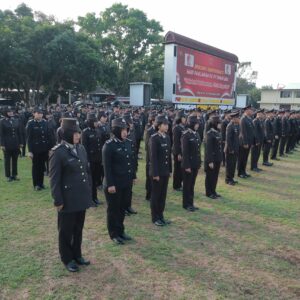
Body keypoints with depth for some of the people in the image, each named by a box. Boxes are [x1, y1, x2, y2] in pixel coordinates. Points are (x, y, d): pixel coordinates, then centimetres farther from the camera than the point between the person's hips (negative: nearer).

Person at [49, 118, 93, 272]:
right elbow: (54, 179, -13)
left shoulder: (81, 148, 5)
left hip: (82, 197, 6)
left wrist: (89, 191, 11)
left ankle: (77, 255, 36)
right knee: (66, 230, 12)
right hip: (68, 198, -6)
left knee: (79, 228, 19)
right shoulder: (57, 152, -15)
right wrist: (58, 200, -13)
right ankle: (67, 259, 29)